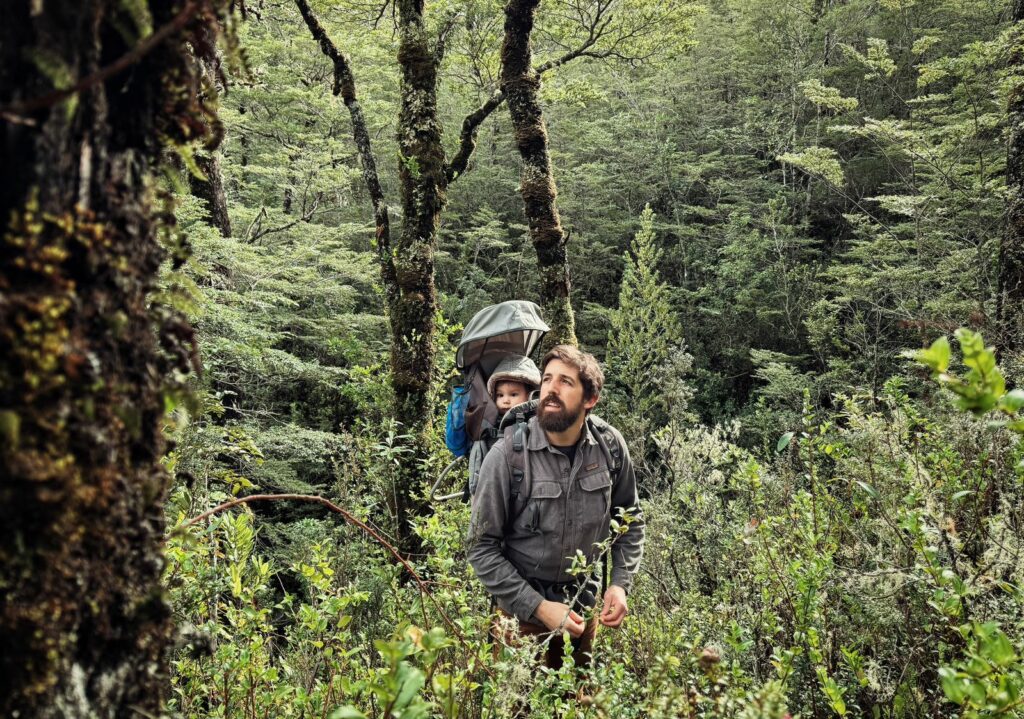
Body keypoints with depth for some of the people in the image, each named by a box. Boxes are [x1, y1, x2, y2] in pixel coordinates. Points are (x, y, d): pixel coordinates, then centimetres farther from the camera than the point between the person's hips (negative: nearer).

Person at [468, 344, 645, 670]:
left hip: (586, 606, 4)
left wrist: (620, 584, -6)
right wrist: (539, 607, -20)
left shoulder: (609, 445, -10)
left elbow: (630, 519, 6)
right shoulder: (507, 456, -21)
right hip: (523, 611, -3)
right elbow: (482, 548, -16)